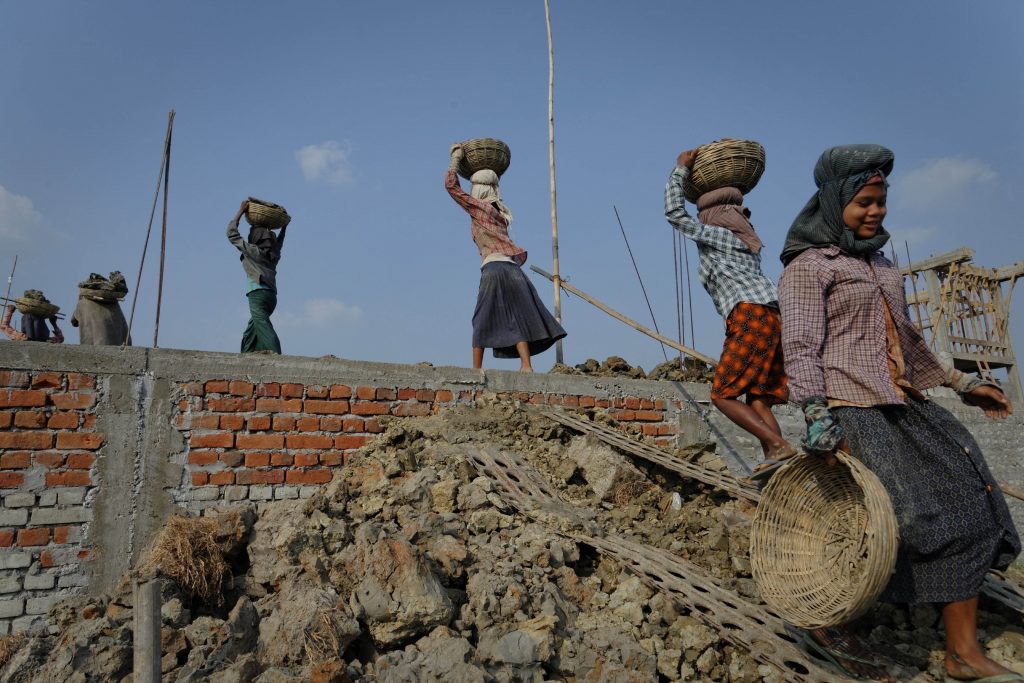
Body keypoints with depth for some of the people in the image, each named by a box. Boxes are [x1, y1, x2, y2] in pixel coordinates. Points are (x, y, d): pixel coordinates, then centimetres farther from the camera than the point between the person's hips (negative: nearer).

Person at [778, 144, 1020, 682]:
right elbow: (801, 347, -15)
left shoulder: (879, 264, 20)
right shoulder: (808, 266, -5)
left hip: (903, 406, 9)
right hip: (851, 411, -9)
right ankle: (829, 623, 6)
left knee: (966, 506, 2)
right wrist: (817, 416, -26)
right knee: (904, 521, -15)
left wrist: (960, 382, 26)